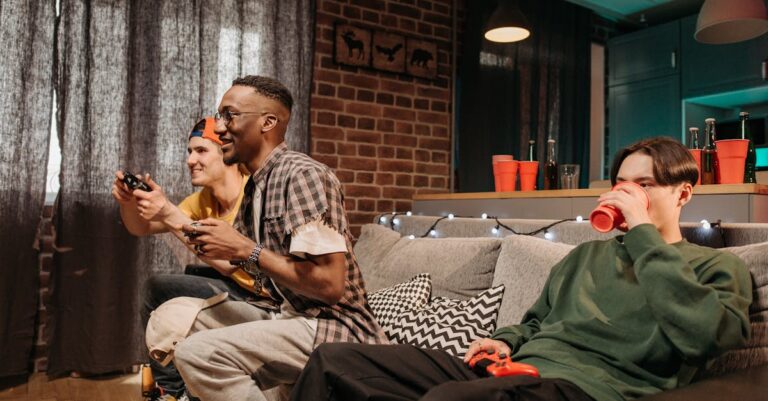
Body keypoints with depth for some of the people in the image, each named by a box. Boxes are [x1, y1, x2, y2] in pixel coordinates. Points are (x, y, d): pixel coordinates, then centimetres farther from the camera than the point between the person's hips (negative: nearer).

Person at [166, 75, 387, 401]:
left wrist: (246, 249, -19)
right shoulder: (254, 186, 11)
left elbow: (330, 285, -24)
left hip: (333, 328, -9)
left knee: (197, 352, -24)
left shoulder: (302, 175, -17)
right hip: (289, 318, 9)